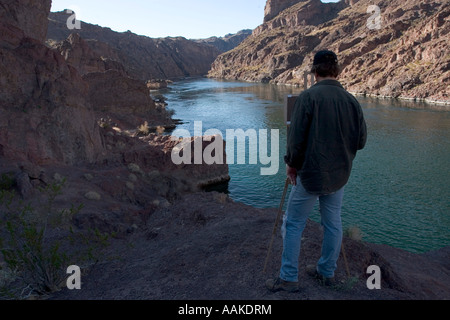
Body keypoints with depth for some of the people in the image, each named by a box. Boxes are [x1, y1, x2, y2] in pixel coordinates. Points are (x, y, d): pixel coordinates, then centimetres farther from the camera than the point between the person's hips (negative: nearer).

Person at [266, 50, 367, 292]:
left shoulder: (308, 97, -13)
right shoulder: (351, 100, 1)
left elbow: (296, 138, -17)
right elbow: (361, 141, 5)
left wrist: (292, 163, -2)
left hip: (311, 175, -5)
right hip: (339, 176, 6)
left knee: (293, 224, 7)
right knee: (333, 223, 17)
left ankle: (289, 278, 14)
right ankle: (327, 272, 31)